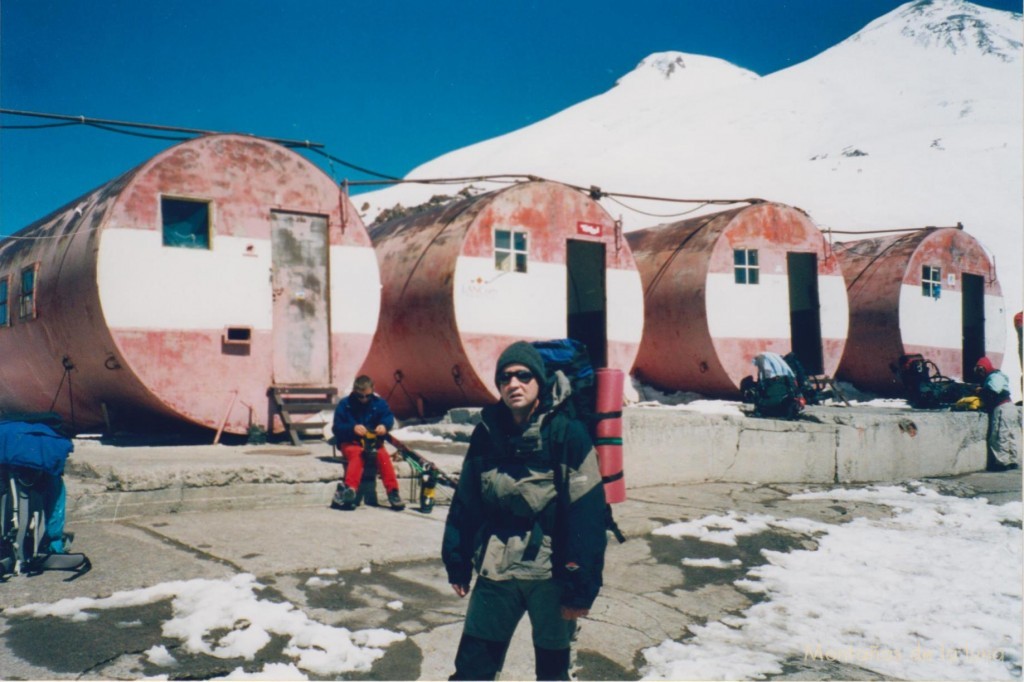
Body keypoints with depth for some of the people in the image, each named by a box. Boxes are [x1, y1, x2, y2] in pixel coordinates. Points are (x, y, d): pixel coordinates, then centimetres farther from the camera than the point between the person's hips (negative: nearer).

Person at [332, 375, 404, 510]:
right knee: (356, 454, -35)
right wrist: (353, 428, -30)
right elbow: (337, 427, -10)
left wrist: (384, 425, -31)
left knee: (383, 455, -29)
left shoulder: (379, 403, 4)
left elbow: (389, 417, -7)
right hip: (351, 443, -2)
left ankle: (393, 492, -29)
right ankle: (349, 488, -48)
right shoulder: (344, 404, -2)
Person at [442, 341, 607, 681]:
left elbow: (588, 515, -14)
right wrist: (458, 563, 10)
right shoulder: (486, 433, 3)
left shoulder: (567, 433, -11)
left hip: (552, 575, -3)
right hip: (495, 572, 3)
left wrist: (581, 586, -16)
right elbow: (465, 503, 9)